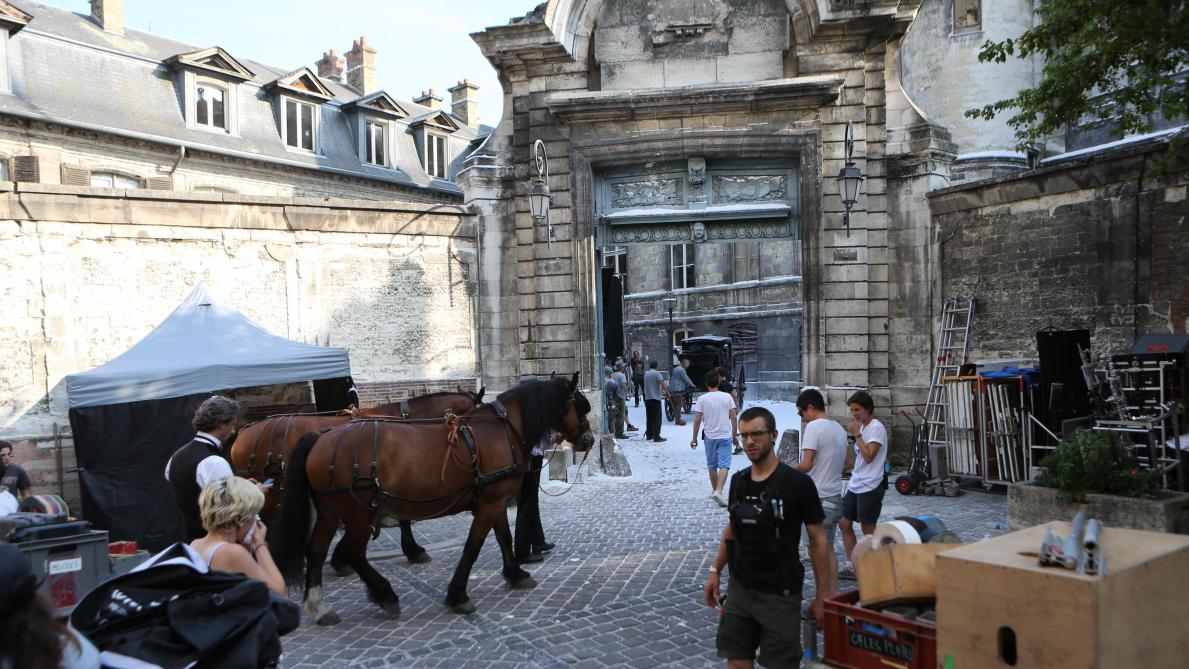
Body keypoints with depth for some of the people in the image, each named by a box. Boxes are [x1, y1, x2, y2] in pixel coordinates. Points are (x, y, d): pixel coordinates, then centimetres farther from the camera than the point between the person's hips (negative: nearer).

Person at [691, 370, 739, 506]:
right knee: (724, 465, -3)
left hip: (709, 436, 1)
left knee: (712, 466, 16)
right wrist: (735, 436, 9)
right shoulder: (727, 397, -3)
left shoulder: (702, 399, -6)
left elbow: (697, 420, -7)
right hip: (726, 436, -1)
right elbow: (734, 418, -1)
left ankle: (715, 490, 28)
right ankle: (718, 491, -20)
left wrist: (694, 438, 3)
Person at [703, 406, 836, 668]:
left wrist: (822, 594, -9)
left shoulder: (798, 483, -13)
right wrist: (715, 571, 14)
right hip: (739, 588, 5)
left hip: (780, 594, -5)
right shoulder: (738, 481, 3)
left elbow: (817, 540, -9)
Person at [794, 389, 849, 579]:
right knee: (829, 548, 15)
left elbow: (806, 465, -22)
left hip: (818, 499, -8)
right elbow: (847, 464, 18)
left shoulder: (814, 427, -16)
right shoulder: (839, 428, 11)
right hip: (835, 497, 8)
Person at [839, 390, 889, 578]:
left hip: (870, 487, -9)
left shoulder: (876, 428, -13)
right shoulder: (861, 427, 14)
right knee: (844, 524, 9)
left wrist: (856, 434, -18)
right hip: (855, 485, 9)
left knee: (868, 529, 0)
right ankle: (854, 567, 17)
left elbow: (868, 456, -22)